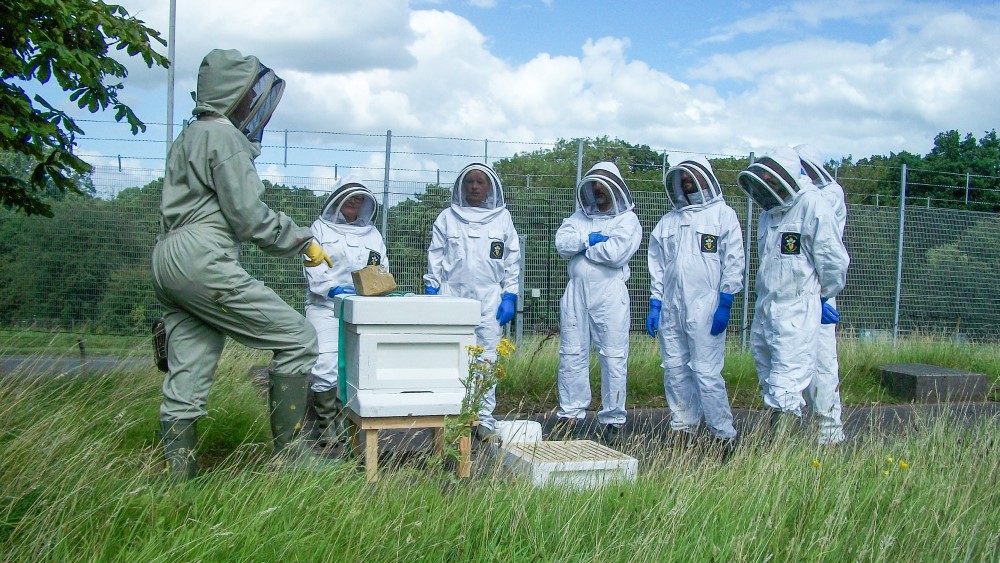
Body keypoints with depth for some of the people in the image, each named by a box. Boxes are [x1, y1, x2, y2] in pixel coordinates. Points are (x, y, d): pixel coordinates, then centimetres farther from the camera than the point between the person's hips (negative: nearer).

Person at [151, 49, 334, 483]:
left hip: (168, 259, 10)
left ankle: (178, 481, 11)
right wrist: (302, 240, -1)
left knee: (187, 377, 9)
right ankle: (289, 455, -7)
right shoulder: (224, 136, -5)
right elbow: (248, 215, -11)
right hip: (203, 259, -10)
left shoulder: (189, 137, 25)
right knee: (297, 339, -7)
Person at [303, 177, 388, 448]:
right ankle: (327, 425, -2)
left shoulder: (372, 233, 20)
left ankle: (347, 423, 5)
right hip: (325, 304, -3)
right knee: (326, 363, -13)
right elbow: (313, 266, -2)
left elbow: (383, 270, 15)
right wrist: (333, 288, -18)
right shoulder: (321, 228, 10)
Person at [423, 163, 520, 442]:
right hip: (452, 297, 0)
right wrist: (431, 292, 2)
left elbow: (512, 260, 9)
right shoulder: (448, 218, 8)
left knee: (487, 360, 0)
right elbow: (435, 257, 9)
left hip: (489, 299, 0)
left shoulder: (503, 218, 9)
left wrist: (510, 296, 2)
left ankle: (485, 419, 7)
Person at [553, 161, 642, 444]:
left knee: (613, 359, -2)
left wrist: (581, 246, -4)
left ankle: (613, 419, 7)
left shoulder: (628, 220, 3)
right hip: (576, 293, 4)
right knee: (571, 355, 7)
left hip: (610, 296, -4)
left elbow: (617, 253, -15)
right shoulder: (579, 217, 18)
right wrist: (592, 239, -12)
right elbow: (561, 243, 0)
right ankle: (570, 414, 16)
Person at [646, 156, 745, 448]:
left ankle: (724, 435, 1)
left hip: (705, 308, -5)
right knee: (675, 371, 6)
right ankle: (682, 430, 14)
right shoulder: (669, 221, 18)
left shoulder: (723, 215, 4)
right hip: (670, 308, 5)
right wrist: (654, 303, 12)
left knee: (706, 372, -8)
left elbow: (733, 262, -2)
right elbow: (657, 265, 19)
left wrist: (725, 303, -9)